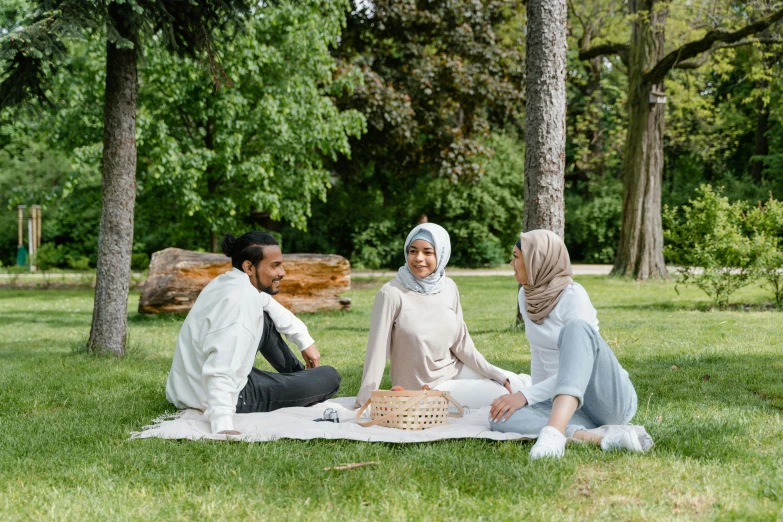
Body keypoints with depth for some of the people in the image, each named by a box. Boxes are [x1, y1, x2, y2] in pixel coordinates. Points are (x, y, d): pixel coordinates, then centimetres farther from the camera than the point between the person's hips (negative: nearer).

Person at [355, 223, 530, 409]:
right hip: (422, 388, -5)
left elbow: (461, 343, 2)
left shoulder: (449, 288, -4)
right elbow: (377, 351, -20)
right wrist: (365, 405, -21)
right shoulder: (392, 294, -21)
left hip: (453, 370, 6)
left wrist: (495, 374, -5)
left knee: (516, 385, 1)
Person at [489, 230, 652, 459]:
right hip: (567, 405, 6)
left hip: (610, 400, -6)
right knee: (500, 418, -24)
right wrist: (536, 399, 10)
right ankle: (603, 439, -32)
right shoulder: (527, 296, 8)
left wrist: (526, 396, -27)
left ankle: (554, 432, -52)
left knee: (576, 328, -34)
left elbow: (579, 368, -21)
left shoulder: (574, 296, -13)